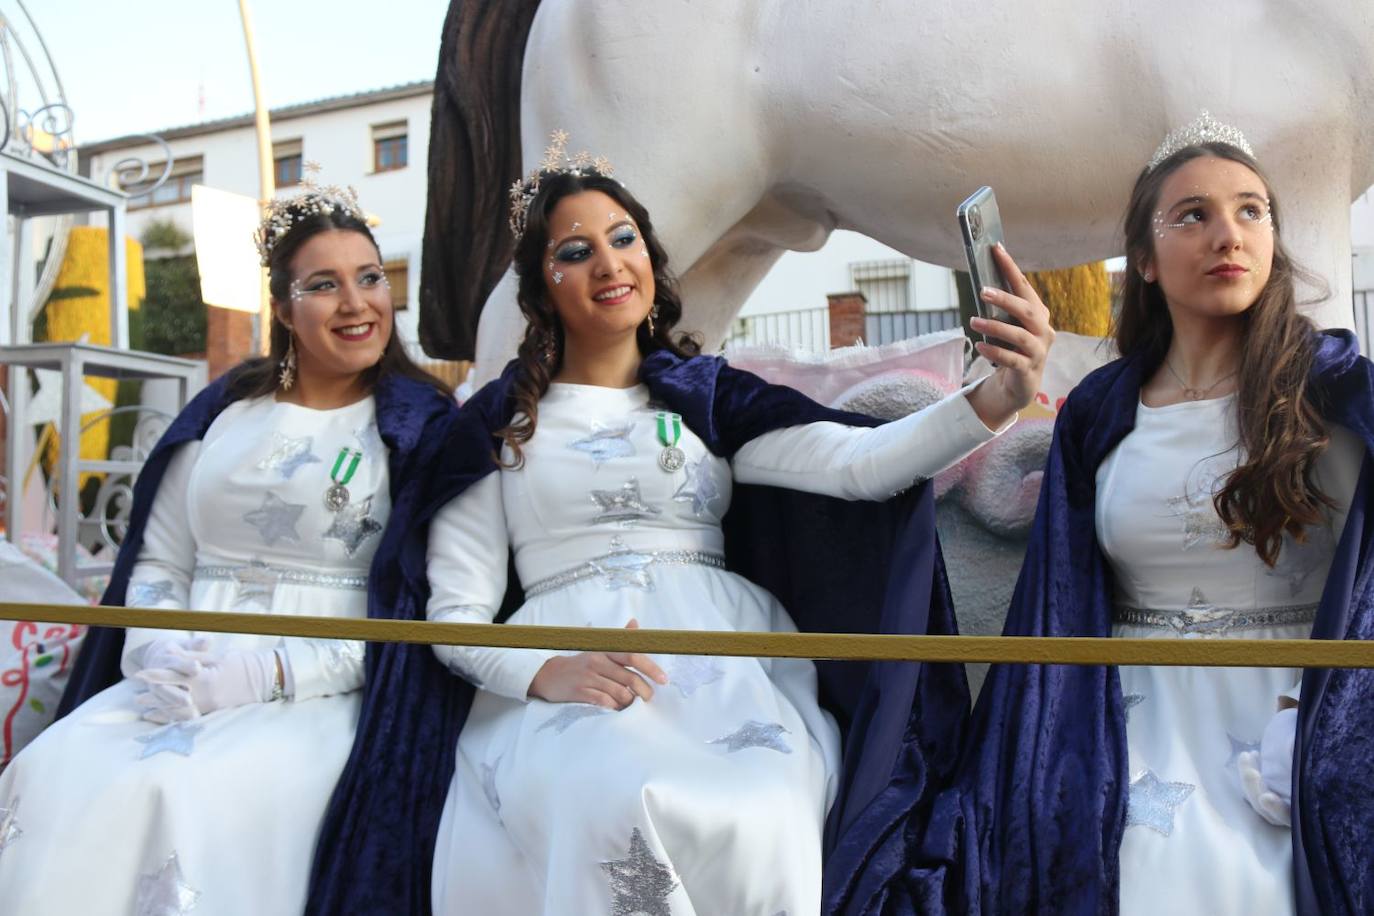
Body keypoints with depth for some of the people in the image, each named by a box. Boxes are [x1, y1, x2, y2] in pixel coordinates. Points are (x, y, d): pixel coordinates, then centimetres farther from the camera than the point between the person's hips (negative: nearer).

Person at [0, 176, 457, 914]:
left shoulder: (423, 429, 0)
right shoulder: (223, 413, 14)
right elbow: (159, 562, 15)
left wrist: (272, 672, -16)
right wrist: (158, 653, -6)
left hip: (323, 695, -4)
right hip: (180, 685, 4)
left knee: (182, 793, -30)